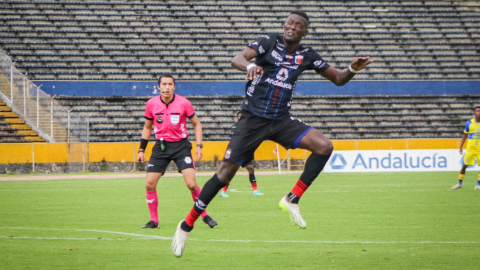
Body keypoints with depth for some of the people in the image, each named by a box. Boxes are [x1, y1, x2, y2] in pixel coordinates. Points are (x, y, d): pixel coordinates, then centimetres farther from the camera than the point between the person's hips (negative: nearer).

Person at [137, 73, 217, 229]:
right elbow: (147, 127, 13)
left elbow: (196, 124, 4)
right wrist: (142, 150, 10)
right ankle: (154, 221, 8)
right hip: (161, 146, 3)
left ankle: (204, 215, 5)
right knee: (149, 184, -6)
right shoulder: (151, 104, -2)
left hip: (181, 145, -3)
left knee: (191, 184, -14)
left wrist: (199, 145, -6)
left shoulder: (183, 103, -8)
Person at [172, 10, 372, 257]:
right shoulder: (269, 42, -6)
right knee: (227, 170, -9)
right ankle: (187, 225, 2)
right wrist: (249, 65, -44)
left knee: (324, 146, -16)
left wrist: (352, 70, -9)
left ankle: (292, 200, -8)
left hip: (281, 121, 4)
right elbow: (237, 59, -21)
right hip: (252, 118, -4)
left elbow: (337, 78, 13)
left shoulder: (306, 56, 5)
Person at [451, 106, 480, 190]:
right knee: (465, 165, -1)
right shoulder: (469, 123, 0)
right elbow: (465, 135, 8)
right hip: (470, 148, -1)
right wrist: (461, 147, 5)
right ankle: (460, 183, 13)